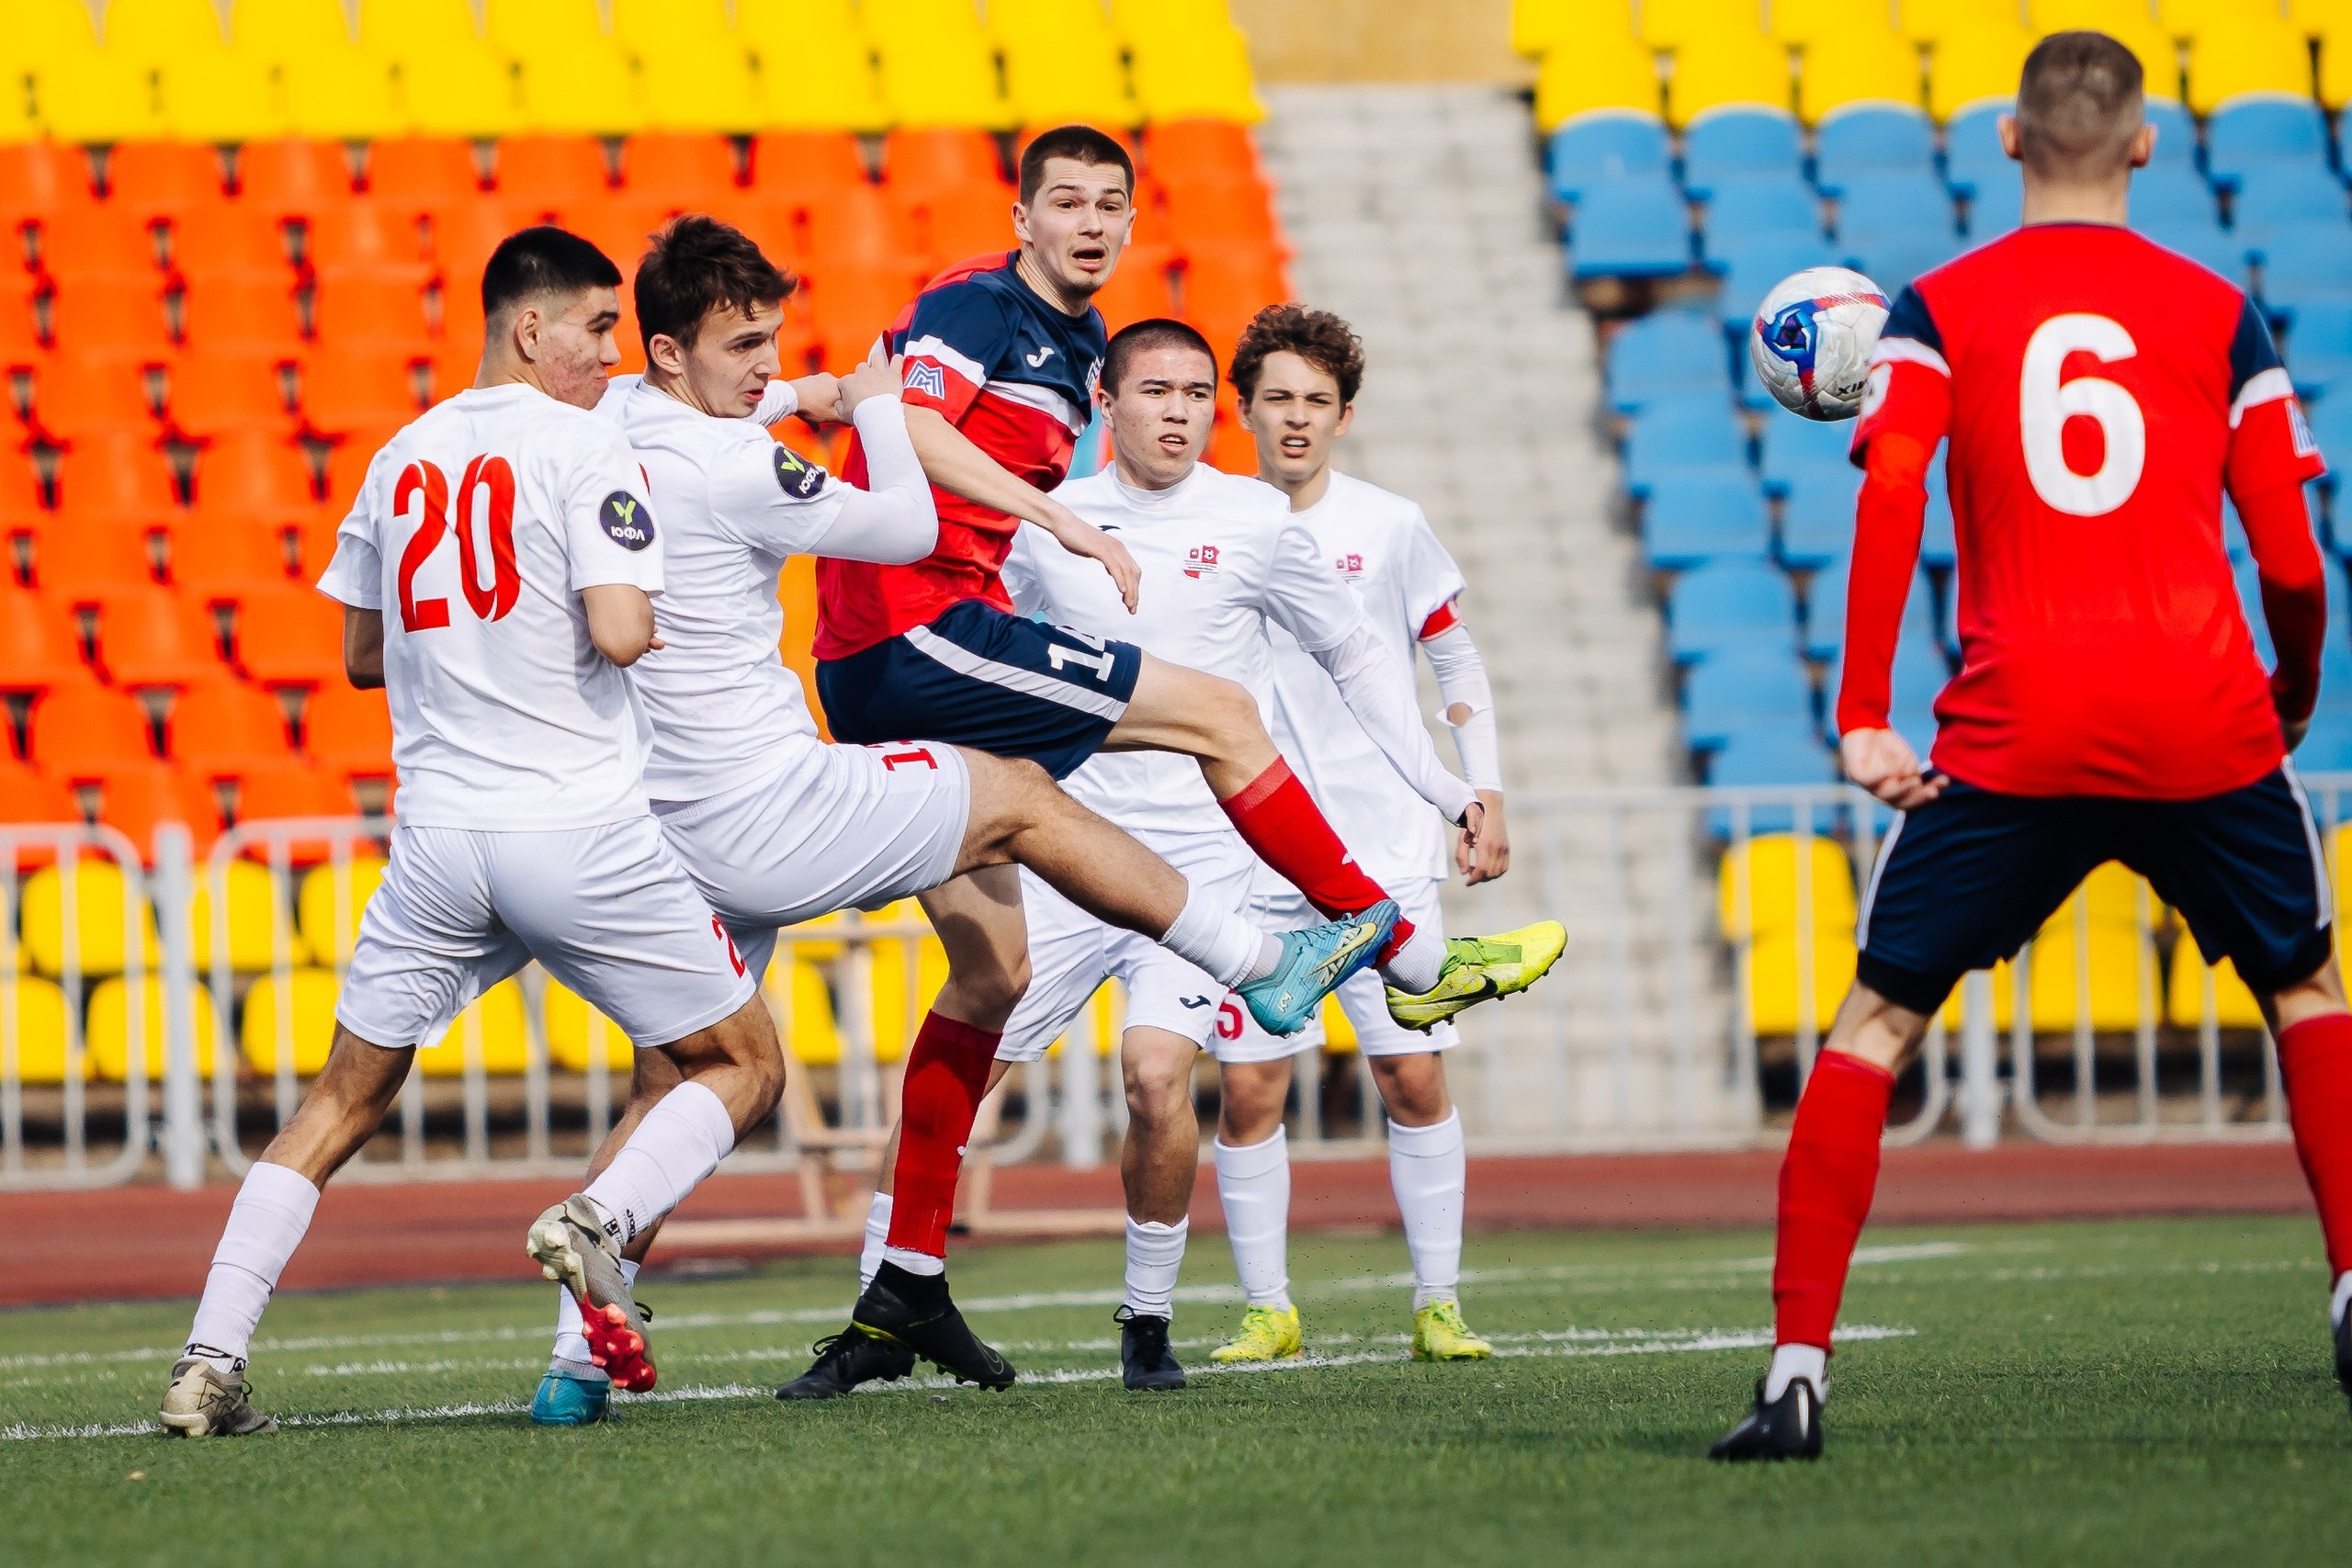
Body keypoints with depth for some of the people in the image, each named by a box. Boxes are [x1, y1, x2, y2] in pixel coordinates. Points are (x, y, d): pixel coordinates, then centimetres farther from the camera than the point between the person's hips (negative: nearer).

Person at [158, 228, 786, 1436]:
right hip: (578, 829, -5)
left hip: (437, 838, 5)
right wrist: (646, 622, 4)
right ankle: (599, 1218, -17)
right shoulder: (581, 449, -6)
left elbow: (362, 656, 21)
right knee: (743, 1066, 9)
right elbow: (620, 633, -17)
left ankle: (210, 1362, 4)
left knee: (342, 1101, 15)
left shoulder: (401, 461, 13)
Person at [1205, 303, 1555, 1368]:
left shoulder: (1388, 527, 1)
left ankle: (1437, 1303, 6)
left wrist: (1486, 801, 4)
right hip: (1256, 867, 1)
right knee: (1247, 1090, -3)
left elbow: (1457, 665, 10)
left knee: (1414, 1078, -4)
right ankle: (1266, 1310, 8)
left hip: (1387, 852, -1)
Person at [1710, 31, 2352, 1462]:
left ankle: (1799, 1369, -4)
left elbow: (1889, 501, -8)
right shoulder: (2222, 316, 8)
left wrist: (1863, 717, -9)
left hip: (2014, 734, -1)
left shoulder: (1938, 310, 7)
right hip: (2206, 723, 1)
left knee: (1876, 1024, 6)